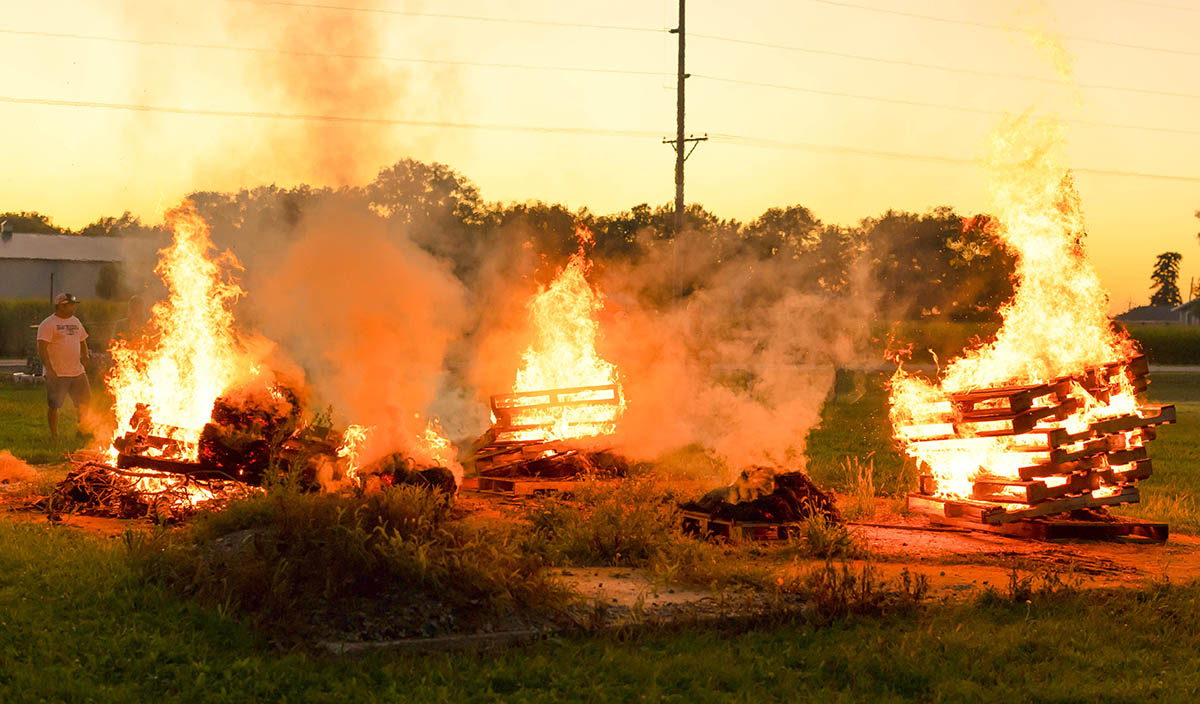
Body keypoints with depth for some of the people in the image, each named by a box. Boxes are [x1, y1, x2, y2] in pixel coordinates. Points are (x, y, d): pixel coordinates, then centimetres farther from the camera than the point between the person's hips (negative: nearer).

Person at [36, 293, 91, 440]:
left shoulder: (75, 321, 15)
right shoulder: (48, 324, -9)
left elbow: (82, 341, 26)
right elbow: (42, 348, -15)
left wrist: (85, 356, 6)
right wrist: (48, 368, -23)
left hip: (77, 372, 7)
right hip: (57, 373, -6)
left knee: (85, 401, 9)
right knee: (53, 405, -1)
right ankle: (54, 434, 10)